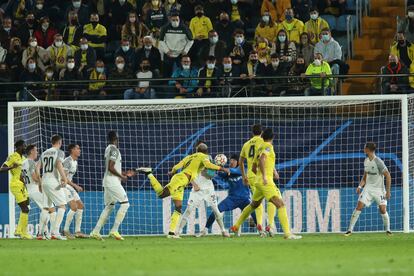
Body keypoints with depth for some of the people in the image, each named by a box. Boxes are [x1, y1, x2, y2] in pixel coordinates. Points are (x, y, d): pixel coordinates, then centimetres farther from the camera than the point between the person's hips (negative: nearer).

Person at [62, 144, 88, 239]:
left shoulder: (75, 162, 14)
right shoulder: (67, 161, -16)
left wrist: (75, 186, 11)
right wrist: (75, 185, -20)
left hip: (69, 186, 10)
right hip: (63, 185, -10)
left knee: (80, 206, 6)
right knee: (74, 206, -18)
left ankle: (78, 231, 9)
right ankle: (66, 230, -11)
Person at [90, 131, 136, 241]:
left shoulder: (108, 149, 16)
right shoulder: (114, 150, -12)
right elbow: (111, 168, -20)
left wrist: (124, 173, 24)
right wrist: (121, 177, -10)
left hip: (107, 181, 9)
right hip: (112, 181, -9)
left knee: (109, 206, 14)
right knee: (125, 203, -6)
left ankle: (95, 231, 10)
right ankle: (114, 230, -12)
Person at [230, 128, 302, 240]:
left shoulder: (259, 148, 17)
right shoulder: (268, 147, -7)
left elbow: (253, 168, 24)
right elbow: (262, 159, -25)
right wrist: (264, 176, -28)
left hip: (259, 181, 9)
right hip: (266, 182, -9)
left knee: (253, 205, 28)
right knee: (280, 205, -14)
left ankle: (236, 226, 39)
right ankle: (287, 233, -26)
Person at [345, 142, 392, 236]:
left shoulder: (378, 162, -17)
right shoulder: (366, 161, 6)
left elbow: (388, 176, -16)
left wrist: (388, 191, -17)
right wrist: (360, 186, 4)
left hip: (379, 189, -5)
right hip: (368, 188, 5)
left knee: (383, 209, -10)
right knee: (359, 206, -7)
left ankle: (388, 230, 13)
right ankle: (350, 229, -5)